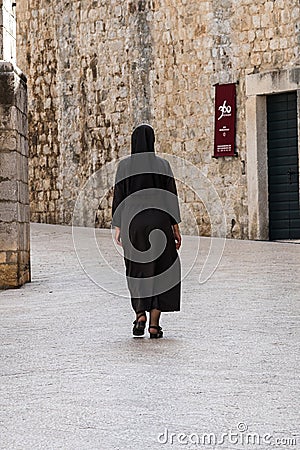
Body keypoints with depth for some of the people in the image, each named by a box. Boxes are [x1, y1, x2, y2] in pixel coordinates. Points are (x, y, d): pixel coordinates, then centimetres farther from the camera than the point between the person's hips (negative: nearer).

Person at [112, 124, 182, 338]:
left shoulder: (124, 166, 1)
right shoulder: (162, 165, 0)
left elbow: (118, 198, 0)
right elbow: (172, 197, -1)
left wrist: (118, 228, 6)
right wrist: (176, 228, 4)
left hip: (132, 224, 1)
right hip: (158, 223, -1)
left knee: (138, 271, 17)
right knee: (159, 271, 6)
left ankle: (140, 314, -1)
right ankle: (154, 324, 0)